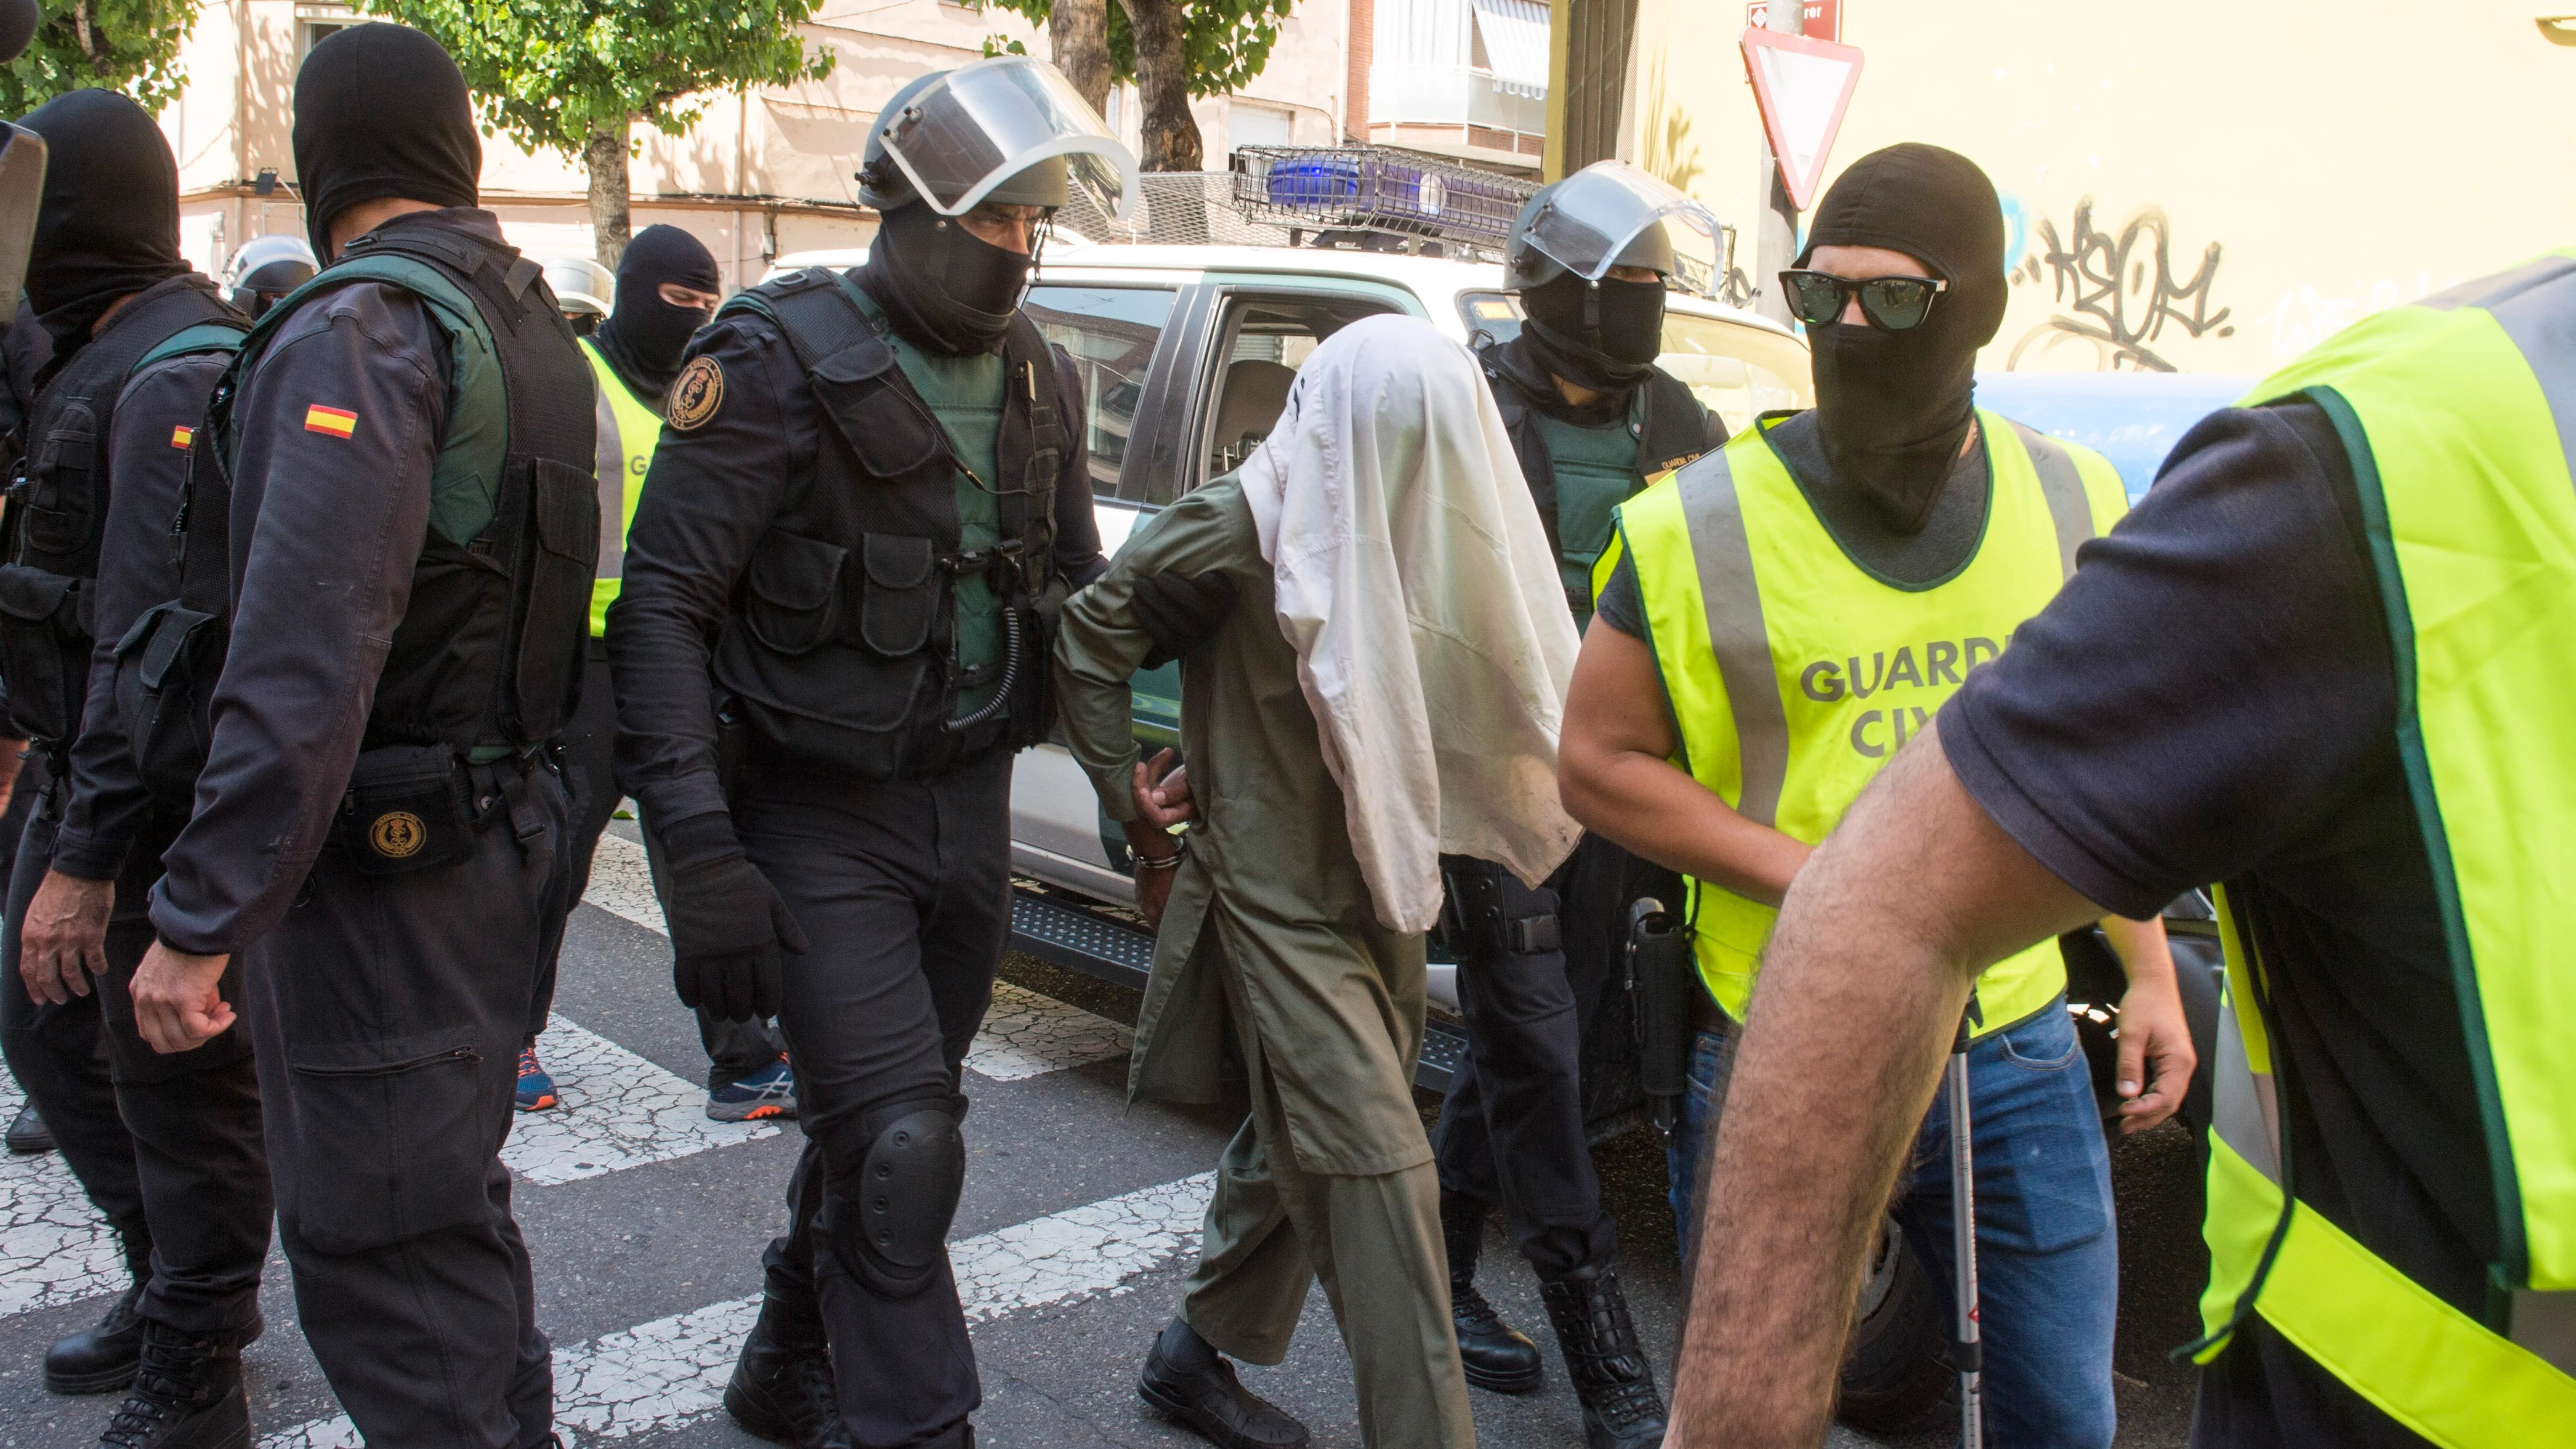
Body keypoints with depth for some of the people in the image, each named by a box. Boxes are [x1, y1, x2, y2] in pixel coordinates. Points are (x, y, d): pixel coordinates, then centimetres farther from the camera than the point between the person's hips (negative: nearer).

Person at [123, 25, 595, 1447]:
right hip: (497, 834, 10)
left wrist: (200, 919, -25)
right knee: (450, 1203, 24)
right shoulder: (530, 325, 10)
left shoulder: (358, 336, -19)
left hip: (372, 869, -9)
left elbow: (302, 665, -28)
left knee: (378, 1253, -1)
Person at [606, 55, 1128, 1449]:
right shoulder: (780, 362, -14)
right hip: (818, 820, -6)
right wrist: (696, 849, -25)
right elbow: (659, 608, -17)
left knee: (882, 1126, 18)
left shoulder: (1037, 379, 6)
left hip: (969, 804, 6)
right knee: (898, 1147, -13)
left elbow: (1076, 589, 18)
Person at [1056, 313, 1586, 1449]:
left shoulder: (1420, 528, 2)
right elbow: (1091, 640, -5)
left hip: (1382, 884, 7)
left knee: (1302, 1145, 19)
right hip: (1279, 896, -7)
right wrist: (1130, 803, -3)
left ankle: (1198, 1356, 40)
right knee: (1375, 1165, -10)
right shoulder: (1241, 528, -16)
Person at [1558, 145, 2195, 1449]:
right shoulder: (1705, 522, -10)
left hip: (2017, 1050, 4)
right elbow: (1599, 764, -6)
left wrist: (2151, 975, 12)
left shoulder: (2069, 502, 3)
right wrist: (1811, 875, -15)